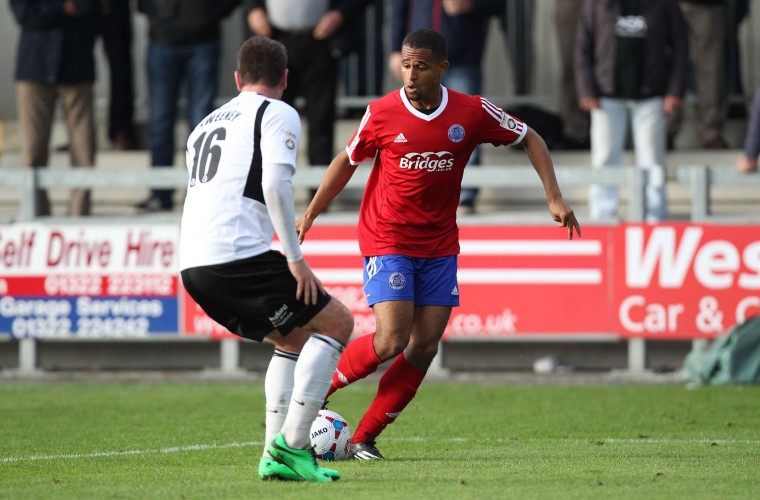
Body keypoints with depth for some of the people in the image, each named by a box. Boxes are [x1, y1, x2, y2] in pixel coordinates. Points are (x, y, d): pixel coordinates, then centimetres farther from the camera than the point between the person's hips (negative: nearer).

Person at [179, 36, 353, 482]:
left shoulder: (208, 123, 27)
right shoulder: (278, 115, 3)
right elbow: (276, 184, -14)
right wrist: (296, 258, -11)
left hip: (193, 268, 8)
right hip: (238, 257, -8)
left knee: (295, 337, 24)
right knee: (337, 322, 2)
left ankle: (276, 456, 14)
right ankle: (292, 445, -9)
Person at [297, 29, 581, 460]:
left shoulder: (472, 113, -6)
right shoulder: (382, 113, -9)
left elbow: (529, 139, 6)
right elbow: (347, 162, 7)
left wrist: (554, 197, -3)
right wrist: (309, 215, 10)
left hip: (439, 245, 3)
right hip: (387, 242, -3)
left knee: (425, 347, -3)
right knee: (391, 341, -17)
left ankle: (364, 438, 5)